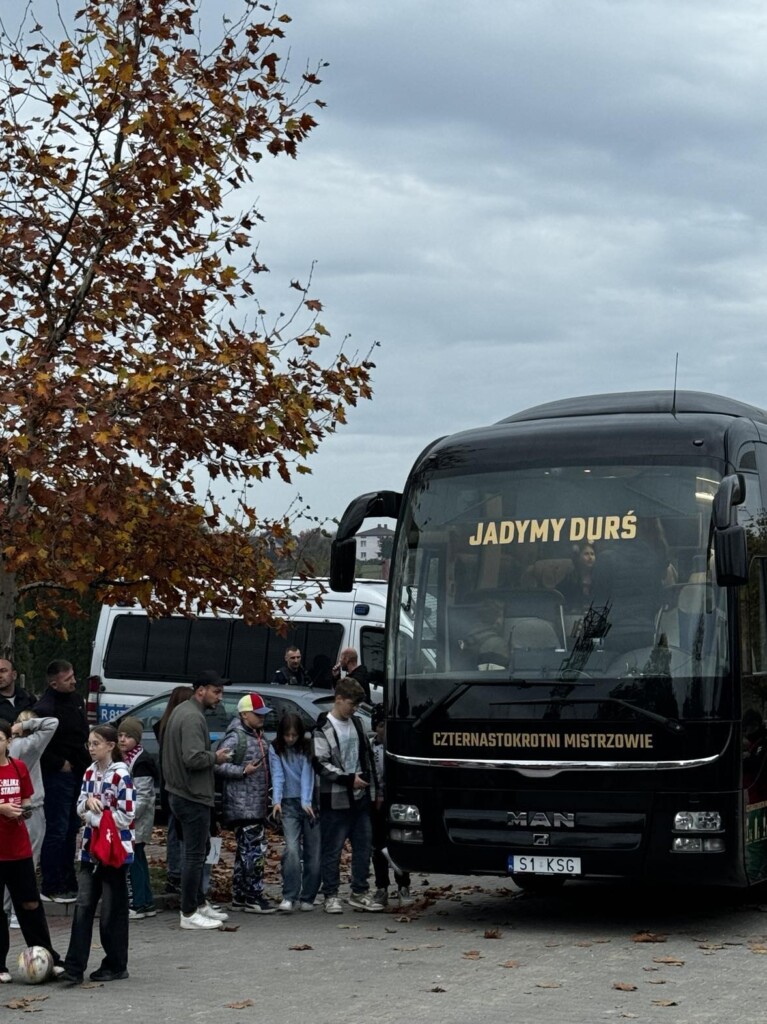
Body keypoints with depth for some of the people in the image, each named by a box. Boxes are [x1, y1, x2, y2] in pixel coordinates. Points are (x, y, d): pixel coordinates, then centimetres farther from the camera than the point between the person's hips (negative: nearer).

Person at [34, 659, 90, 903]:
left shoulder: (75, 699, 10)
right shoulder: (45, 708, -18)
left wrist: (84, 761, 13)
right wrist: (60, 763, -15)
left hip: (77, 772, 9)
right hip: (58, 775, -9)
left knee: (71, 828, 15)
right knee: (57, 831, -5)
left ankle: (68, 881, 25)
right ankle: (51, 887, 1)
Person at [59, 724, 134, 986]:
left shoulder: (121, 775, -12)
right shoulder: (90, 772, 10)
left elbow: (127, 816, -15)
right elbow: (80, 809, 14)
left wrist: (94, 816, -12)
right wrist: (87, 801, -8)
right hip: (90, 849, 6)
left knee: (112, 910, 2)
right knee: (83, 906, -1)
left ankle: (116, 965, 15)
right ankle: (74, 968, -3)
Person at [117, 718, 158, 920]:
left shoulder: (141, 762, -14)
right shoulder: (122, 759, 14)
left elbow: (142, 796, -18)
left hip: (138, 821, -9)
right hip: (126, 820, 9)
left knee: (134, 860, -8)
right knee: (138, 859, 12)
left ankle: (138, 904, -5)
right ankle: (147, 903, 18)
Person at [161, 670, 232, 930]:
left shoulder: (181, 711, 14)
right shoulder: (193, 717, -19)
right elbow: (193, 758, -28)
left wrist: (212, 754, 13)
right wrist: (216, 757, -12)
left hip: (180, 792, 11)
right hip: (193, 796, -11)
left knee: (199, 849, 20)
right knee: (195, 853, -5)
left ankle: (199, 903, 29)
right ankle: (189, 914, -1)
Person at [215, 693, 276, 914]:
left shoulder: (260, 737, 17)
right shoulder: (235, 737, -13)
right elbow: (218, 765, -21)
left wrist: (268, 798, 22)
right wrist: (243, 771, -23)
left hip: (258, 806, 10)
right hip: (243, 806, -10)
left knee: (245, 851, 14)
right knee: (254, 850, -11)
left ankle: (240, 896, 20)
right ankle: (253, 897, -7)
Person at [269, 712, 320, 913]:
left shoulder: (307, 748, 1)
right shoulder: (276, 749, 1)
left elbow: (307, 774, -10)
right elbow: (277, 775, -10)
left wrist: (306, 802, -23)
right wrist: (276, 801, -25)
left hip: (309, 804, 1)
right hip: (289, 804, -1)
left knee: (313, 852, 1)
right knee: (292, 849, -17)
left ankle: (307, 898, 12)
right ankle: (289, 897, -16)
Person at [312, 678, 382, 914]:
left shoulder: (356, 723, 13)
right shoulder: (324, 729, -9)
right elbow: (320, 763, -15)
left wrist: (371, 787, 14)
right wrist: (349, 779, -17)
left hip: (360, 797, 7)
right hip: (336, 799, -7)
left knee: (363, 845, 9)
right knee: (333, 848, 0)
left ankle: (359, 893, 17)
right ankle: (331, 896, 7)